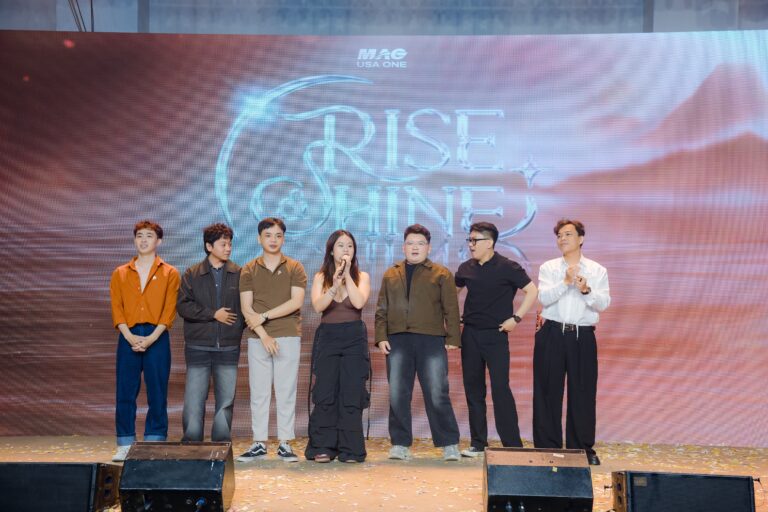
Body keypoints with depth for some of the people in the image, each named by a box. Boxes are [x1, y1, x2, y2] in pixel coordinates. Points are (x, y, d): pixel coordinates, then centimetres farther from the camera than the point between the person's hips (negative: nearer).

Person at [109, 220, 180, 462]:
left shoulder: (169, 273, 7)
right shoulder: (120, 274, 13)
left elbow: (169, 309, -2)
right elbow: (116, 308, 5)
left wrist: (151, 338, -14)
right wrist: (130, 337, -11)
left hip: (156, 337, -2)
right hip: (128, 337, 2)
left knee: (157, 393, 0)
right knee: (125, 392, 1)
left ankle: (154, 445, 7)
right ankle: (125, 446, 8)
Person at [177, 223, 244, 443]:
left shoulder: (239, 275, 6)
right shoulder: (192, 274, 5)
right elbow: (183, 306, -4)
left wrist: (238, 330, -5)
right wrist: (213, 314, -9)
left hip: (228, 348, 1)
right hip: (198, 348, -1)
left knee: (226, 400, 5)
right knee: (193, 400, 0)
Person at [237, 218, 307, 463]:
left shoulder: (295, 268, 5)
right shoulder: (249, 270, 8)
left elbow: (296, 302, -7)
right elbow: (246, 307, 0)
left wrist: (264, 316, -10)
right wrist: (264, 335, -11)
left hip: (288, 337, -1)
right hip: (258, 339, 1)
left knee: (286, 392, 1)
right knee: (258, 392, 3)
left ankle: (285, 444, 7)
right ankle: (259, 444, 10)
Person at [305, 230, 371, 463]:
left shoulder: (362, 277, 6)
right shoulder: (321, 278, 8)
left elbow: (359, 302, -13)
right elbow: (318, 306, -10)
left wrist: (347, 275, -13)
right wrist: (335, 285, -23)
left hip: (354, 338, 0)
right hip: (327, 337, 1)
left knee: (351, 394, -2)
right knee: (325, 394, -2)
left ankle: (350, 449, 4)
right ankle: (322, 448, 5)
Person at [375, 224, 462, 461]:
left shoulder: (441, 274, 8)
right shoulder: (390, 275, 16)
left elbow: (451, 309, 4)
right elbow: (381, 309, 14)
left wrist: (452, 339, -4)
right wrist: (381, 337, 3)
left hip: (431, 339, -3)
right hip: (397, 340, 3)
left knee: (437, 395, -3)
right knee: (397, 395, 2)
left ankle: (450, 445, 7)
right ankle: (400, 444, 11)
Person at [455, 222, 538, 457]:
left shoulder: (507, 268, -8)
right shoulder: (466, 268, 7)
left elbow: (532, 291, -7)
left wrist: (516, 318, -12)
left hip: (496, 334, -5)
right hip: (470, 334, 5)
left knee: (500, 388, -8)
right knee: (473, 388, 8)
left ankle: (513, 444, -1)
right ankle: (477, 443, 17)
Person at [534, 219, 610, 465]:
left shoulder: (597, 271, 7)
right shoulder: (548, 268, 7)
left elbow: (603, 303, -5)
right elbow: (543, 297, -9)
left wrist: (586, 290, -23)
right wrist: (566, 282, -23)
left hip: (583, 336, 0)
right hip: (552, 334, 0)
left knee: (583, 392, 3)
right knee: (548, 391, 2)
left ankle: (583, 447, 15)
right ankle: (547, 447, 11)